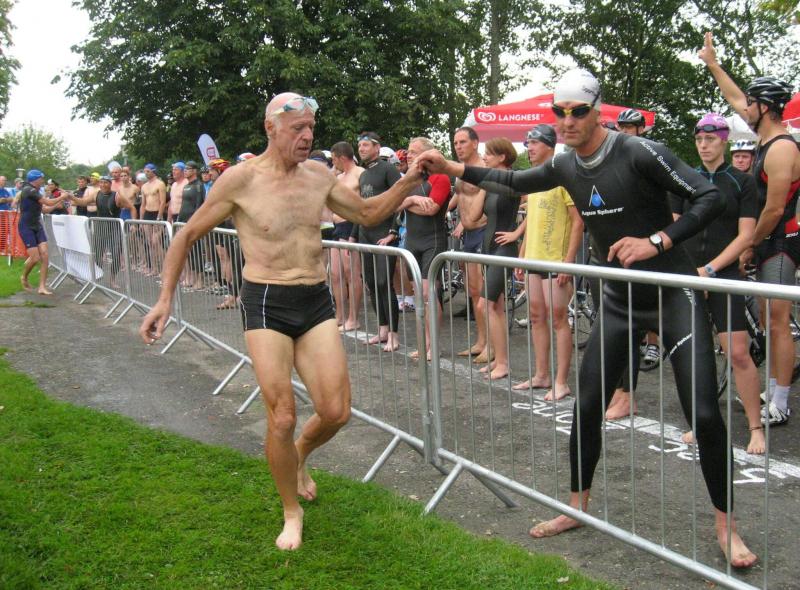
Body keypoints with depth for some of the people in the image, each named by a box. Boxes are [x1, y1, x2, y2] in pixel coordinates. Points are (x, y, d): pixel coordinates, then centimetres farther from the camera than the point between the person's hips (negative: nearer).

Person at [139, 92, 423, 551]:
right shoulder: (242, 179, -7)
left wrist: (410, 180, 3)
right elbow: (188, 236, 2)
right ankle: (292, 513, 20)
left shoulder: (319, 175, 5)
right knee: (282, 418, -4)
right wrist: (165, 300, 0)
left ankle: (300, 454, 34)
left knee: (336, 412, -2)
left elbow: (369, 214, 18)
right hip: (267, 305, -4)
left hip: (317, 302, 4)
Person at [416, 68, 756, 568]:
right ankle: (578, 506, 24)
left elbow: (711, 198, -19)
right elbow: (514, 181, 20)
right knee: (587, 406, 6)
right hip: (621, 299, 6)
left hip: (674, 295, -6)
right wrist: (453, 168, 11)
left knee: (704, 411, -10)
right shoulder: (566, 166, 2)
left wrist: (657, 241, -29)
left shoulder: (639, 153, -18)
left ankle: (725, 523, 8)